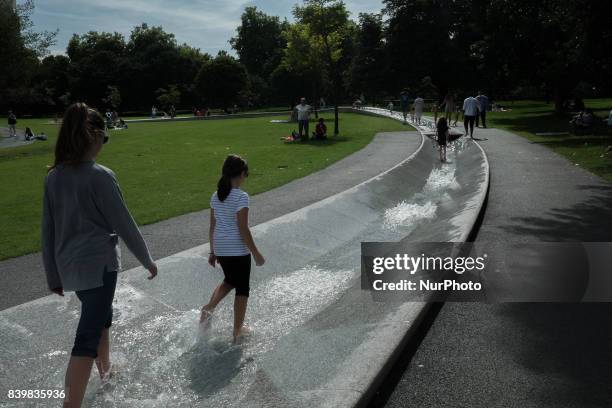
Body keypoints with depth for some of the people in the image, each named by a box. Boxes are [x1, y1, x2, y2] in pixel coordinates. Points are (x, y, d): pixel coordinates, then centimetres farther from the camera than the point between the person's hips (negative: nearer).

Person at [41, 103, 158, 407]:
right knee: (87, 337, -3)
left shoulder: (53, 177, 3)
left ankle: (105, 368, 50)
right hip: (98, 264, -7)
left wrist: (53, 276, 16)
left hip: (69, 266, 8)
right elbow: (124, 224, -11)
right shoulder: (100, 176, -16)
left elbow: (48, 231, 8)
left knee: (101, 315, 29)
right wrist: (147, 260, 2)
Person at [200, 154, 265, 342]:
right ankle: (237, 331, 18)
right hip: (238, 251, -6)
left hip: (220, 250, 7)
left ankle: (209, 307, 10)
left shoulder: (216, 196, 3)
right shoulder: (241, 197, -17)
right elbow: (243, 230, -19)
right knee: (242, 289, 10)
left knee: (229, 281, 28)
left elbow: (212, 227, 8)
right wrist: (256, 254, -10)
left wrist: (213, 252, 17)